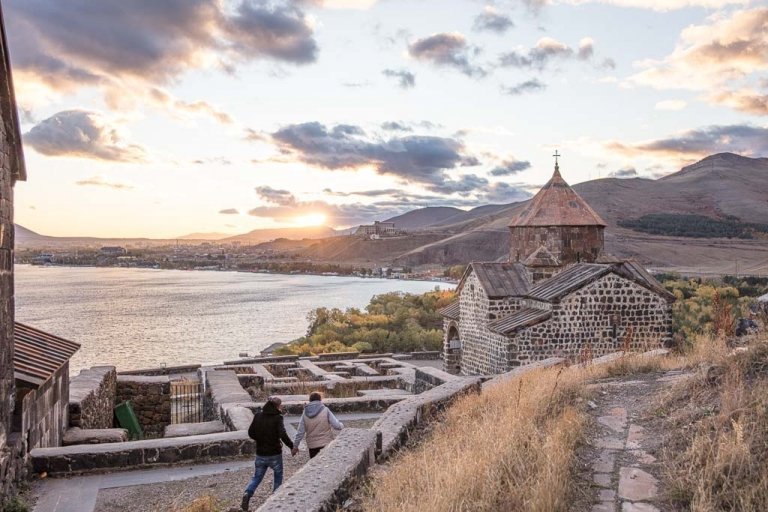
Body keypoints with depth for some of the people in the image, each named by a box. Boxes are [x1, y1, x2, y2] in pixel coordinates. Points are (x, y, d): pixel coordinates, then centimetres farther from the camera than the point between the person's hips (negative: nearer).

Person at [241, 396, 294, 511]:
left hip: (260, 453, 4)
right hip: (275, 454, -4)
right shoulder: (277, 417, -14)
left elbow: (251, 433, 5)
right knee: (278, 476, 17)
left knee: (257, 476, 16)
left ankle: (248, 493, -9)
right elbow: (283, 435, -22)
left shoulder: (258, 416, 1)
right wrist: (292, 446, -10)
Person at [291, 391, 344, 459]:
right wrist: (342, 425, 12)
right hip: (326, 444, -3)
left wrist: (295, 446, 11)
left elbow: (300, 432, 3)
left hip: (312, 446, 3)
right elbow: (336, 425, -10)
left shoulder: (305, 414, 3)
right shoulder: (325, 410, -6)